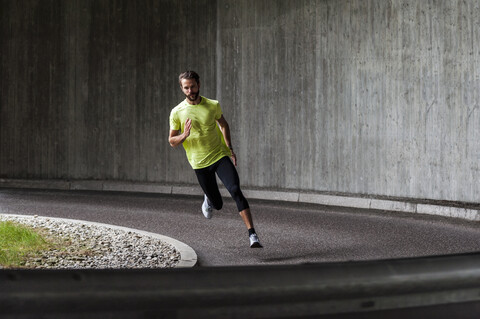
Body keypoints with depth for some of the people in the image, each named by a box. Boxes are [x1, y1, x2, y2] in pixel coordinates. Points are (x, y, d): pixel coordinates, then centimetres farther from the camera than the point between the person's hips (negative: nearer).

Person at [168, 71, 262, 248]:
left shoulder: (213, 105, -2)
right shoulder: (177, 112, -6)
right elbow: (172, 141, 2)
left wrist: (229, 148, 11)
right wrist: (184, 136, -20)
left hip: (220, 156, 0)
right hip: (200, 163, 0)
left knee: (235, 191, -20)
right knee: (218, 204, 5)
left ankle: (252, 235, -21)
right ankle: (209, 199, 45)